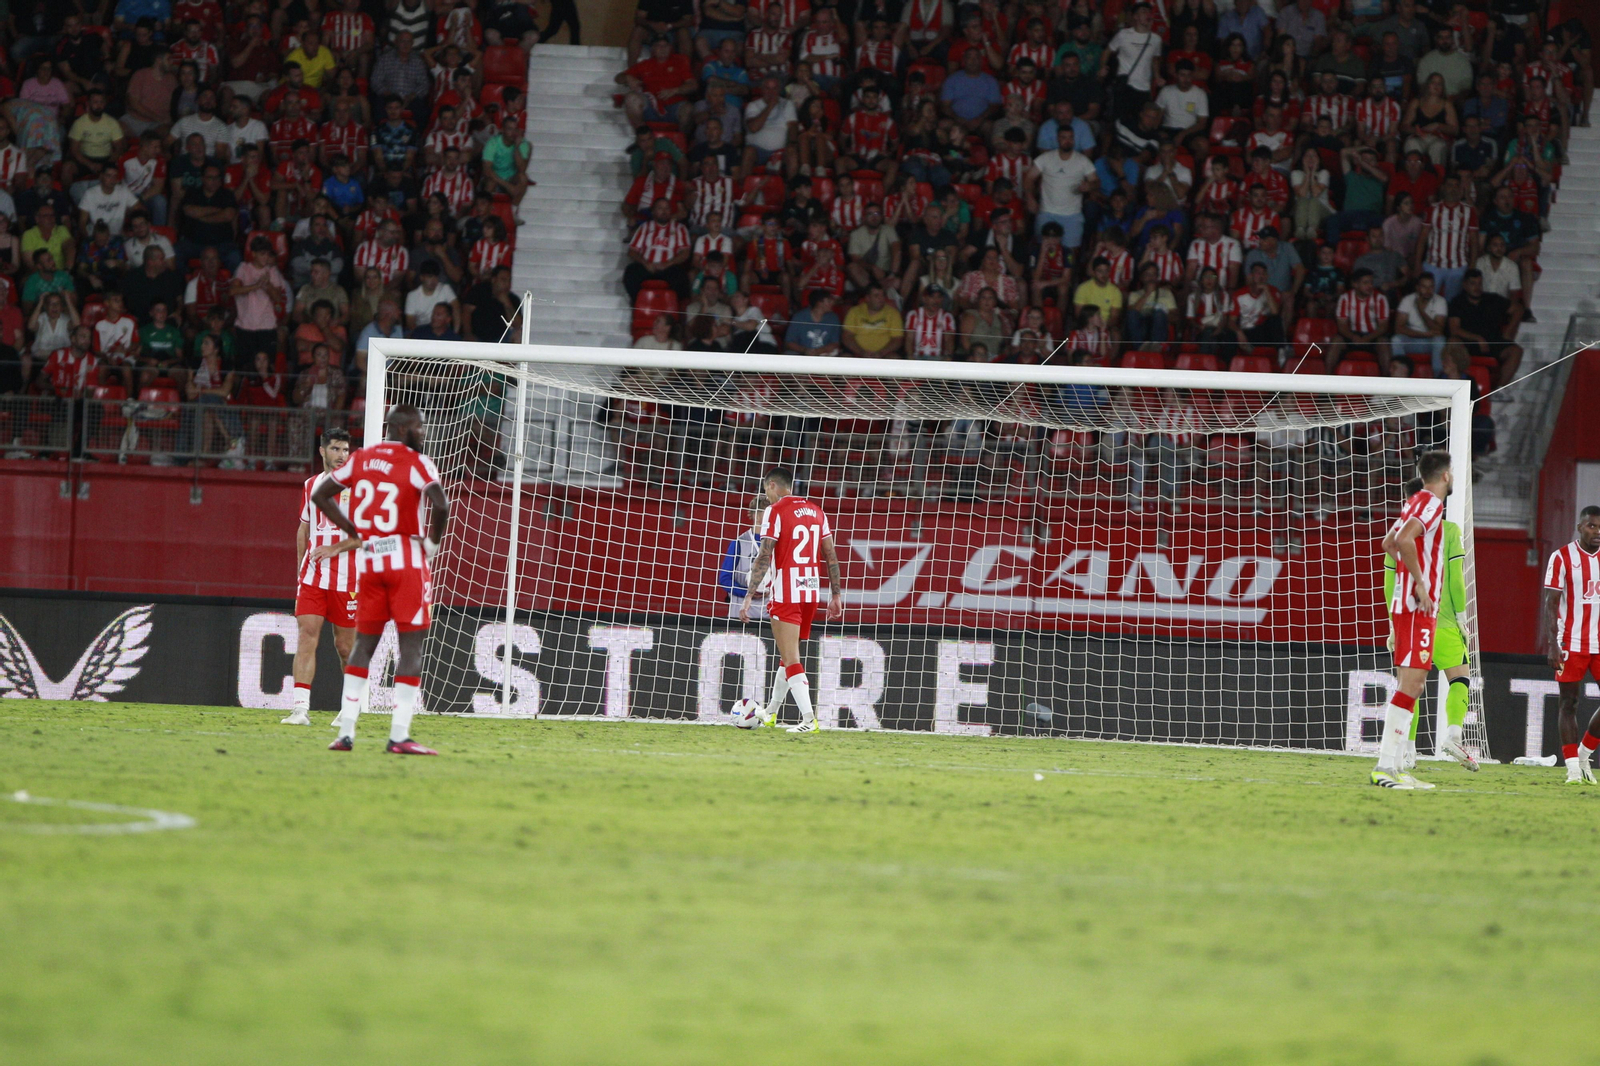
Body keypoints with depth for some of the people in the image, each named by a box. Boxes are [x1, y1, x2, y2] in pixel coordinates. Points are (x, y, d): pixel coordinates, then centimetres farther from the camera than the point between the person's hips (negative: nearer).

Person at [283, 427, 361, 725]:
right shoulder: (312, 485, 13)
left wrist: (335, 548, -16)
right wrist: (301, 568, 16)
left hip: (346, 578, -4)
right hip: (312, 575, 4)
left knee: (345, 646, 3)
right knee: (307, 635, -9)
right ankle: (300, 709, -14)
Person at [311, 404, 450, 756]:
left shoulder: (361, 458, 10)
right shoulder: (416, 463, -9)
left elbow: (320, 495, 16)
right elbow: (440, 504, -24)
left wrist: (357, 533, 14)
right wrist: (433, 542, -6)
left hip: (368, 560, 6)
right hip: (406, 559, -6)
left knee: (365, 643, 13)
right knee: (411, 644, -2)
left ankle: (346, 730, 7)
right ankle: (399, 735, -9)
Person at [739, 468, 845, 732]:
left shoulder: (775, 511, -7)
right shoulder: (816, 511, 12)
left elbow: (764, 557, -13)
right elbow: (831, 556, 12)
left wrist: (750, 595, -13)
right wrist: (836, 595, 16)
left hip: (786, 592, -7)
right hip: (811, 591, 7)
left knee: (791, 658, -7)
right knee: (789, 653, 20)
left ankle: (808, 719, -18)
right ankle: (771, 713, 33)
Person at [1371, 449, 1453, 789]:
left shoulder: (1417, 503, 17)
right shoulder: (1431, 503, -11)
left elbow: (1389, 542, 28)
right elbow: (1403, 539, -27)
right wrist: (1420, 583, -21)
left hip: (1406, 606, 10)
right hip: (1417, 609, -10)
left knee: (1411, 688, 10)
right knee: (1410, 686, -13)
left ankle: (1395, 767, 9)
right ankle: (1385, 767, -18)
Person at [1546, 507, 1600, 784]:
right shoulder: (1562, 558, -3)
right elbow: (1551, 604, -6)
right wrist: (1553, 645, -14)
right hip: (1572, 644, -4)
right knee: (1569, 702, -1)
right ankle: (1573, 767, 1)